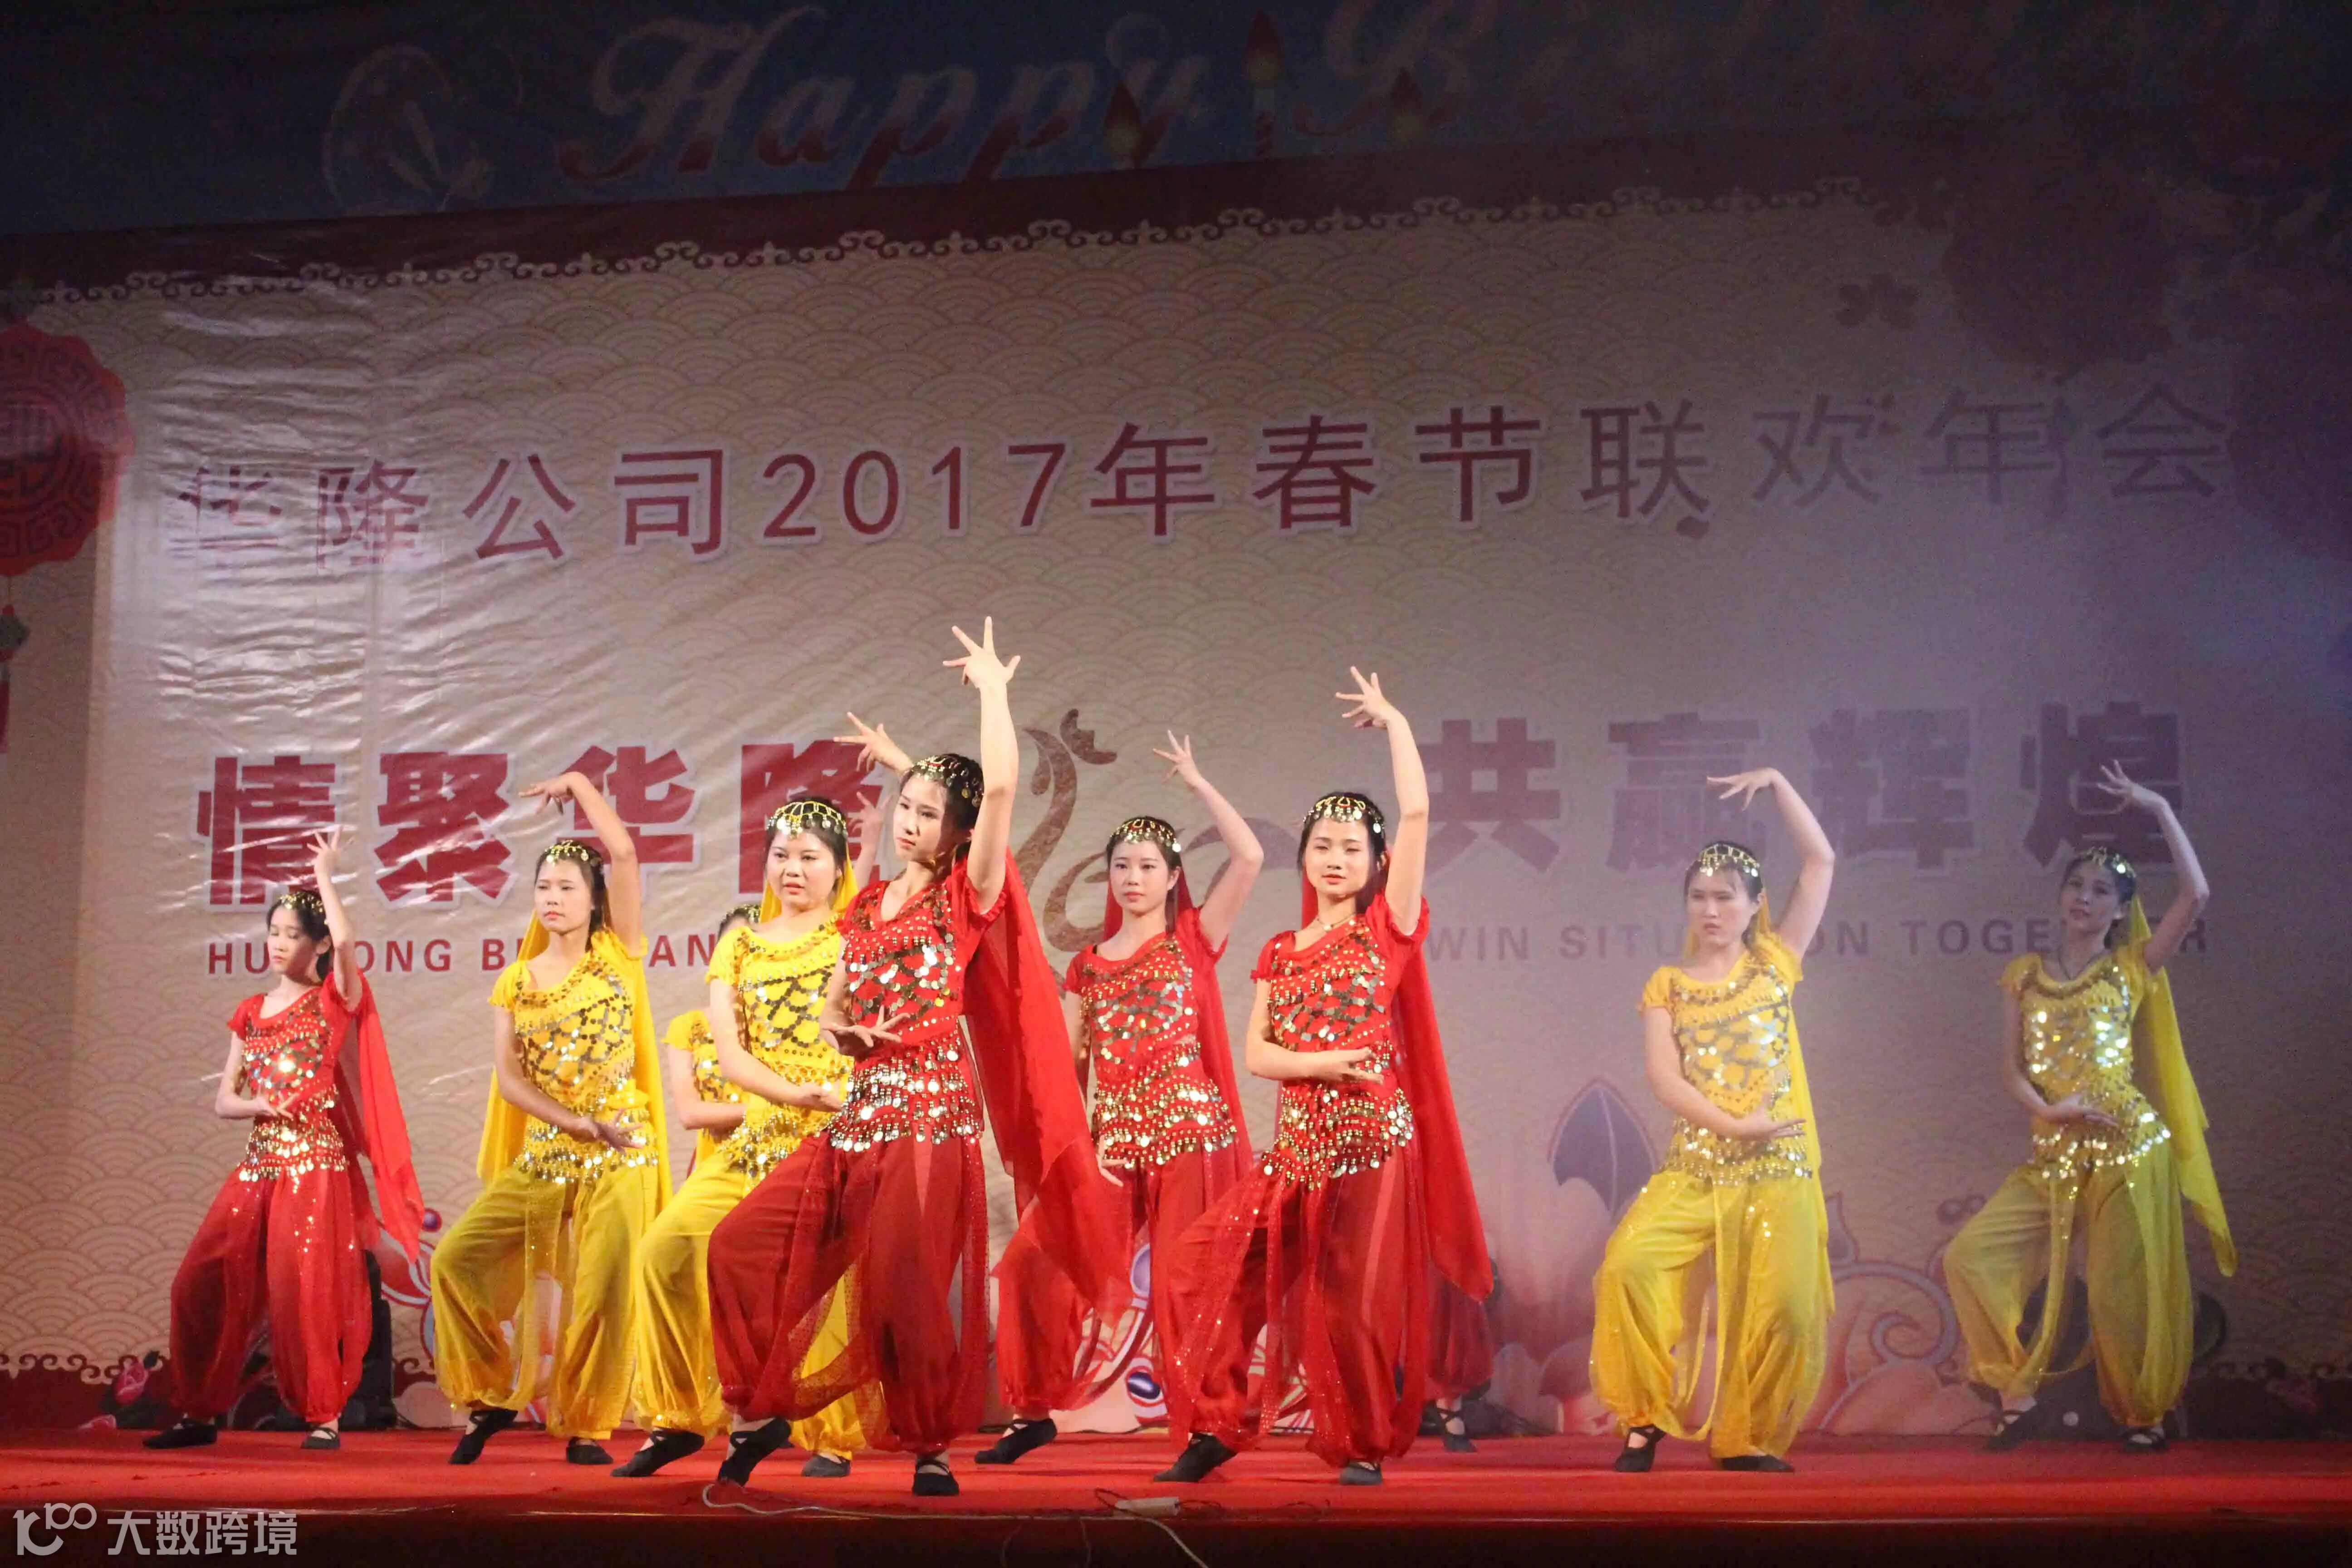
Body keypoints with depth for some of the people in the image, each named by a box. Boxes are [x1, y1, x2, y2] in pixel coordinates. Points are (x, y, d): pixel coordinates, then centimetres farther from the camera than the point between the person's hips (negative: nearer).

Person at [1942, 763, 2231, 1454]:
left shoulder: (2132, 969, 5)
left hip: (2128, 1147, -3)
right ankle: (2018, 1393, 2)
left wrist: (2161, 810, -4)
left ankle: (2143, 1416, 19)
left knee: (2122, 1291, -3)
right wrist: (2048, 1109, -13)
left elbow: (2195, 895, -7)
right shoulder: (2025, 975, 12)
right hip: (2054, 1155, 3)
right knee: (1972, 1254, -9)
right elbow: (2011, 1068, 7)